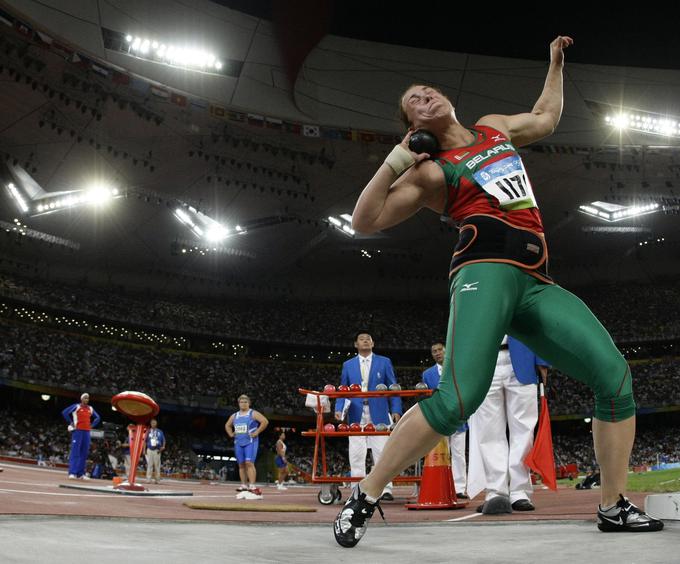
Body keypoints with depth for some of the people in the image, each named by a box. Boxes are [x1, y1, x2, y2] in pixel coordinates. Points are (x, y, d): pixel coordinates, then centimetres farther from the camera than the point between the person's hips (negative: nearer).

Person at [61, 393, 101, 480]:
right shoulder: (76, 406, 0)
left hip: (87, 432, 5)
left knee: (84, 453, 4)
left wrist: (92, 425, 13)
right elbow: (64, 412, -3)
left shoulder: (91, 409, 15)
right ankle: (72, 473, -11)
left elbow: (98, 418, 27)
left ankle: (81, 473, 8)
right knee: (75, 452, -9)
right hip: (77, 431, -5)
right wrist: (71, 423, -4)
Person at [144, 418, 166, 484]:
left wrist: (163, 447, -8)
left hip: (157, 450, -1)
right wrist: (144, 449, 4)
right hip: (149, 450, 1)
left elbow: (163, 440, 9)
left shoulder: (160, 432, 6)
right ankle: (148, 479, 1)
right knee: (149, 464, -2)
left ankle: (157, 479, 3)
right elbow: (145, 441, 10)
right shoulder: (148, 431, 7)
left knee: (157, 465, -1)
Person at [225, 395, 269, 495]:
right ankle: (244, 485, 12)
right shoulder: (234, 416, 14)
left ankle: (252, 486, -20)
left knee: (249, 463, -16)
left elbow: (265, 421, -13)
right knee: (241, 465, 6)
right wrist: (231, 434, 14)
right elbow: (227, 425, 30)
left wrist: (257, 432, -15)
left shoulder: (253, 414, -4)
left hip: (250, 442, -6)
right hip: (238, 442, 6)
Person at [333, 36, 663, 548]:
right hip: (487, 272, -6)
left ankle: (613, 507, 3)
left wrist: (556, 64, 49)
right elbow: (364, 222, 4)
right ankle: (365, 497, -13)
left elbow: (545, 118, 47)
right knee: (459, 399, -26)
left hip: (537, 284, 6)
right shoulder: (430, 171, 11)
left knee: (615, 376, -10)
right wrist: (394, 163, -1)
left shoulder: (495, 127, 27)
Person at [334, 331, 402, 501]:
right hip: (356, 416, 1)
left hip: (379, 415, -1)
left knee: (382, 453, -3)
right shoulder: (348, 365, 14)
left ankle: (385, 489, 0)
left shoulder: (384, 362, 10)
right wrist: (339, 409, -5)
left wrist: (396, 410, -6)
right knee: (356, 455, 0)